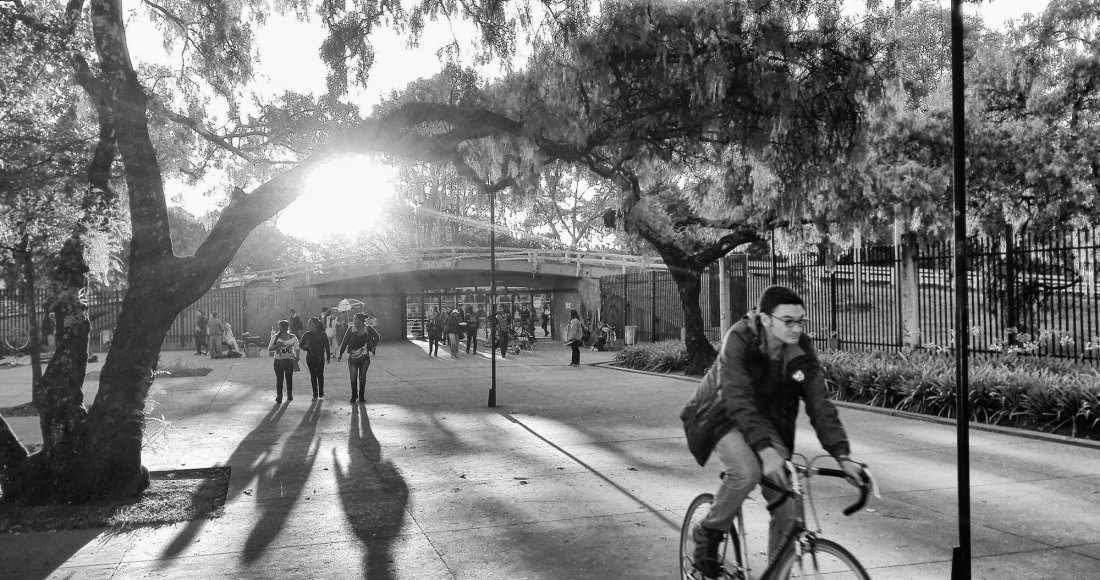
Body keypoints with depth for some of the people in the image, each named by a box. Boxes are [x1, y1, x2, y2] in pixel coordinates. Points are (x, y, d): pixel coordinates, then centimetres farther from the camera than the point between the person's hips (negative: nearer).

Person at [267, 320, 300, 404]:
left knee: (289, 378, 6)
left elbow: (297, 349, 2)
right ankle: (279, 396, 3)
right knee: (279, 379, -3)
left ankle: (289, 395, 22)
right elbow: (269, 349, 1)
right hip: (278, 361, 0)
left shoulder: (293, 337, 1)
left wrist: (297, 357, -16)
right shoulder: (275, 337, 2)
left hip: (289, 360, 0)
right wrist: (277, 345, -18)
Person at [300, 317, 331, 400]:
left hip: (320, 358, -2)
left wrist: (328, 356, -1)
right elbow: (301, 345, 7)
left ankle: (321, 392, 17)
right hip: (310, 358, 2)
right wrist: (306, 348, -10)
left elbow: (327, 346, 0)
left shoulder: (322, 334, -4)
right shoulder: (307, 334, 2)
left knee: (320, 375, -1)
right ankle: (315, 394, 11)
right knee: (313, 375, 4)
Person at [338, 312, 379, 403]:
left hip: (364, 357, 0)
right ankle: (354, 395, 19)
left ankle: (361, 396, 17)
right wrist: (341, 354, -5)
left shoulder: (368, 329, -2)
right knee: (353, 378, -1)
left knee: (362, 378, 5)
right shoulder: (351, 329, -2)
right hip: (352, 357, 0)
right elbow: (345, 341, 0)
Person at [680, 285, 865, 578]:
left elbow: (819, 404, -15)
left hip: (765, 419, 5)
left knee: (788, 504, -8)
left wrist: (842, 456, -25)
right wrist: (765, 449, -46)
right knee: (747, 471, -32)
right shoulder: (739, 340, -28)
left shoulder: (801, 350, -14)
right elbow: (738, 401, -35)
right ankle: (708, 533, -7)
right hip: (723, 414, -4)